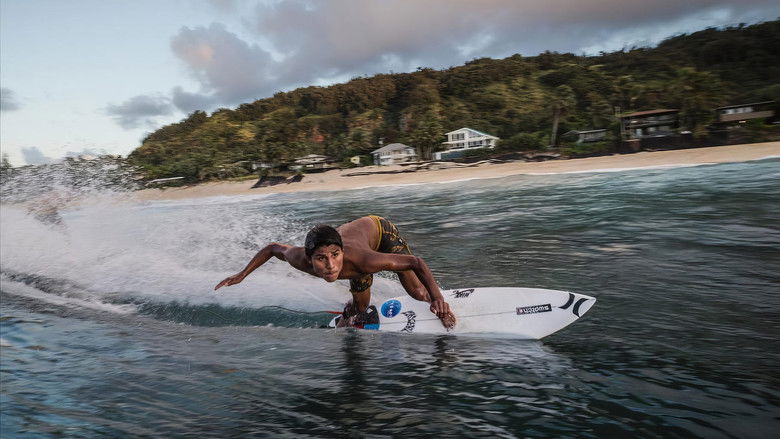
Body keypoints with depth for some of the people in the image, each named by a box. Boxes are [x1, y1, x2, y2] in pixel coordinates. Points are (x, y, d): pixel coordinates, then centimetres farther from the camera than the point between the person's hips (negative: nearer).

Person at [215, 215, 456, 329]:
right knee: (360, 305, 11)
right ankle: (354, 313, 47)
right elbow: (273, 248, -13)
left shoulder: (359, 258, -48)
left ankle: (442, 307, 22)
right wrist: (242, 274, -7)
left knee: (418, 293, -11)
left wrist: (437, 297, -46)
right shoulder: (301, 260, -37)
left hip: (380, 228, -3)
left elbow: (416, 262, -38)